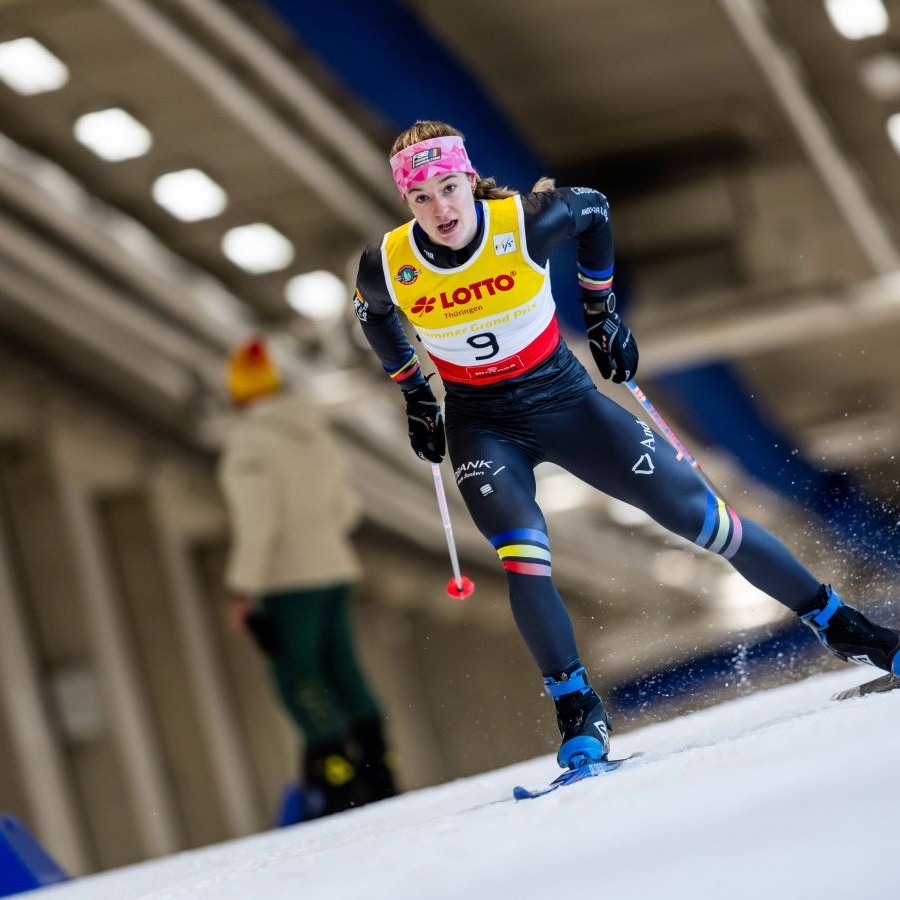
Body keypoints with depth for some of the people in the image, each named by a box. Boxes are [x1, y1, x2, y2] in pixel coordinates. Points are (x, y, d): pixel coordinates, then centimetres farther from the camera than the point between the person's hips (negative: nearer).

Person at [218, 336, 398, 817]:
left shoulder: (248, 442, -12)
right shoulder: (317, 430, 10)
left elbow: (256, 522, -18)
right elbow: (347, 503, 18)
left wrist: (241, 590, -16)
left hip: (289, 579, -7)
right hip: (335, 567, 7)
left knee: (299, 679, -4)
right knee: (341, 670, 12)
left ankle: (339, 782, -10)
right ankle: (378, 774, 12)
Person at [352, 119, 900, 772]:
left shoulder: (527, 222, -21)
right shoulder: (389, 266, -18)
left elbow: (594, 210, 2)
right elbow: (373, 314, 8)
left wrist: (603, 311, 8)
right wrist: (414, 394, 14)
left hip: (564, 398, 0)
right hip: (482, 426, 0)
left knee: (695, 511, -4)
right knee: (523, 553, -26)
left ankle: (839, 625, 8)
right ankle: (579, 715, -13)